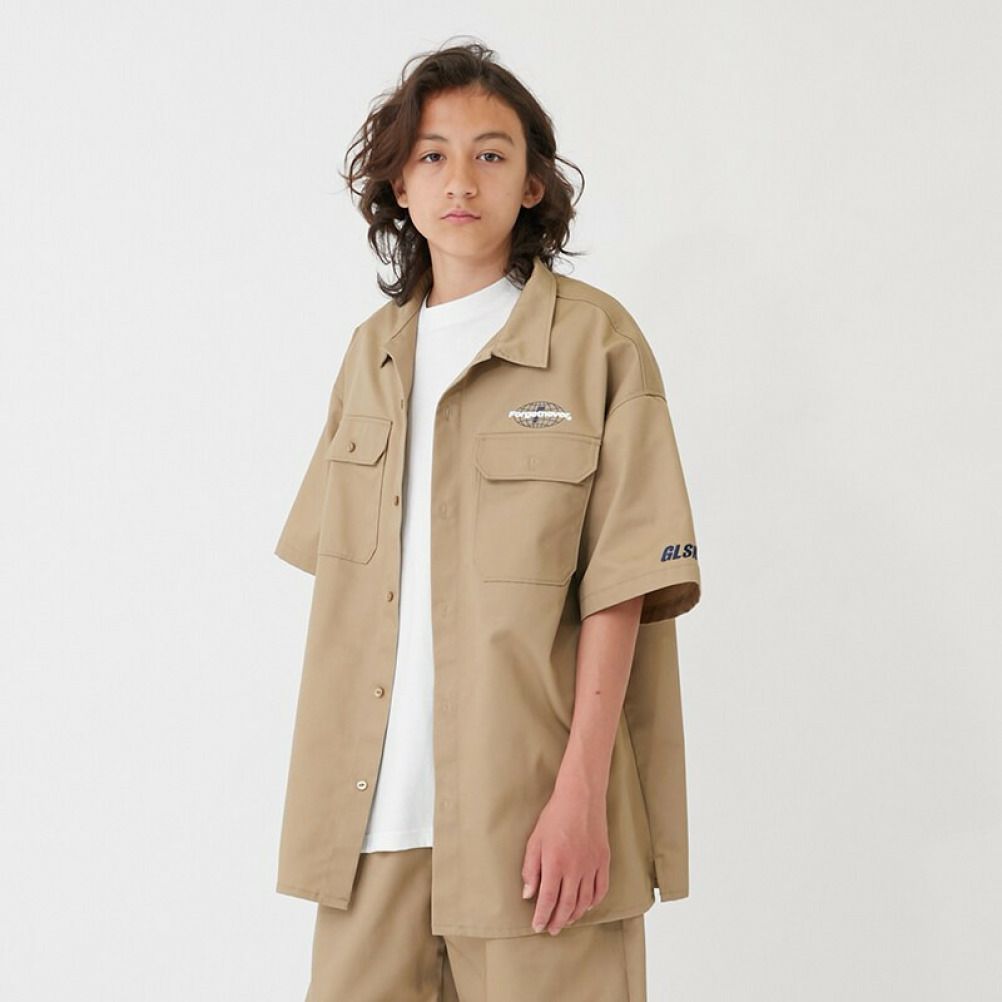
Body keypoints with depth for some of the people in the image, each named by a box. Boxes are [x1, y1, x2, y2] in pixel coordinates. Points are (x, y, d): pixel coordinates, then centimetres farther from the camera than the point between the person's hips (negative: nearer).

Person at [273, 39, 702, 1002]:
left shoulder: (596, 339, -2)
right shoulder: (372, 353, 13)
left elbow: (619, 582, -7)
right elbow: (340, 577, 15)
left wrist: (581, 789, -13)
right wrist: (325, 780, 8)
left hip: (530, 812, -4)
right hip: (374, 807, 4)